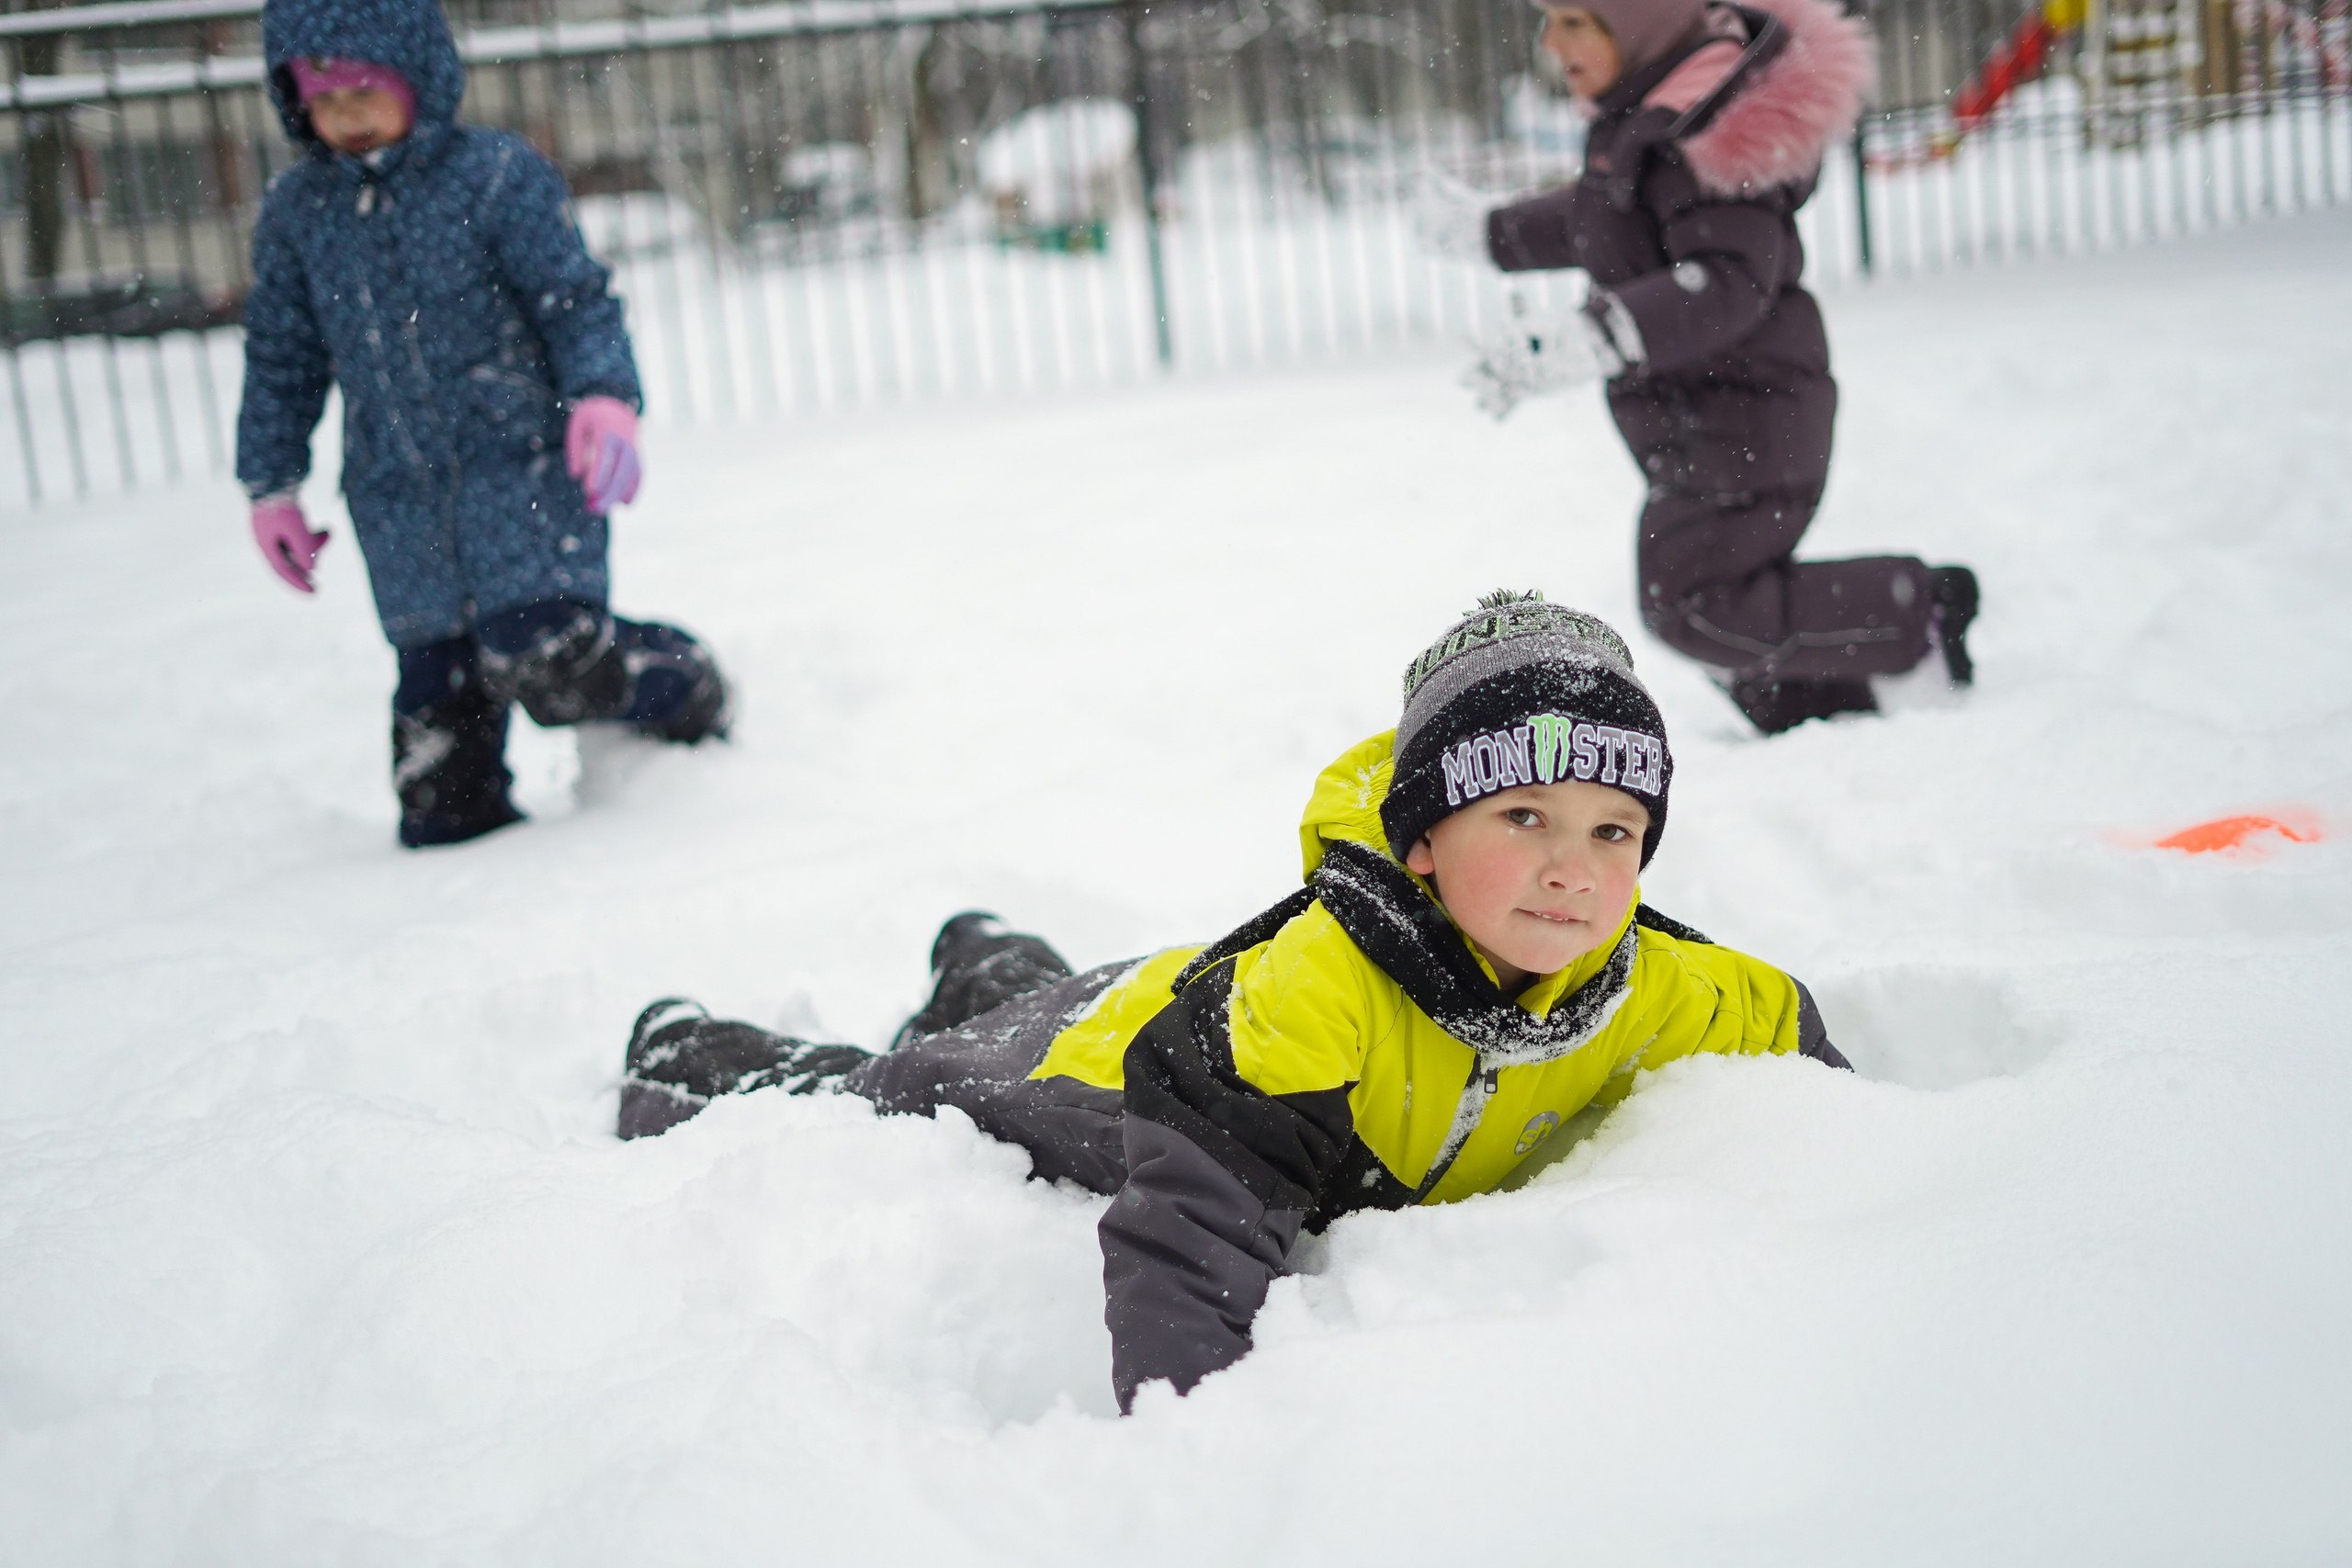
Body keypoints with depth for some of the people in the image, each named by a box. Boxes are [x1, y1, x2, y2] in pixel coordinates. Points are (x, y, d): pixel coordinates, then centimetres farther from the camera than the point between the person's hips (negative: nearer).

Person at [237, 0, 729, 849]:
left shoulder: (497, 176, -6)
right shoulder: (295, 213, 8)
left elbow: (577, 300, -5)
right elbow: (281, 358, 17)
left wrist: (605, 396, -21)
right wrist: (271, 484, 16)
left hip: (522, 463, -4)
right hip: (398, 498, 4)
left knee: (551, 661, -15)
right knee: (434, 682, 4)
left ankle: (686, 696, 14)